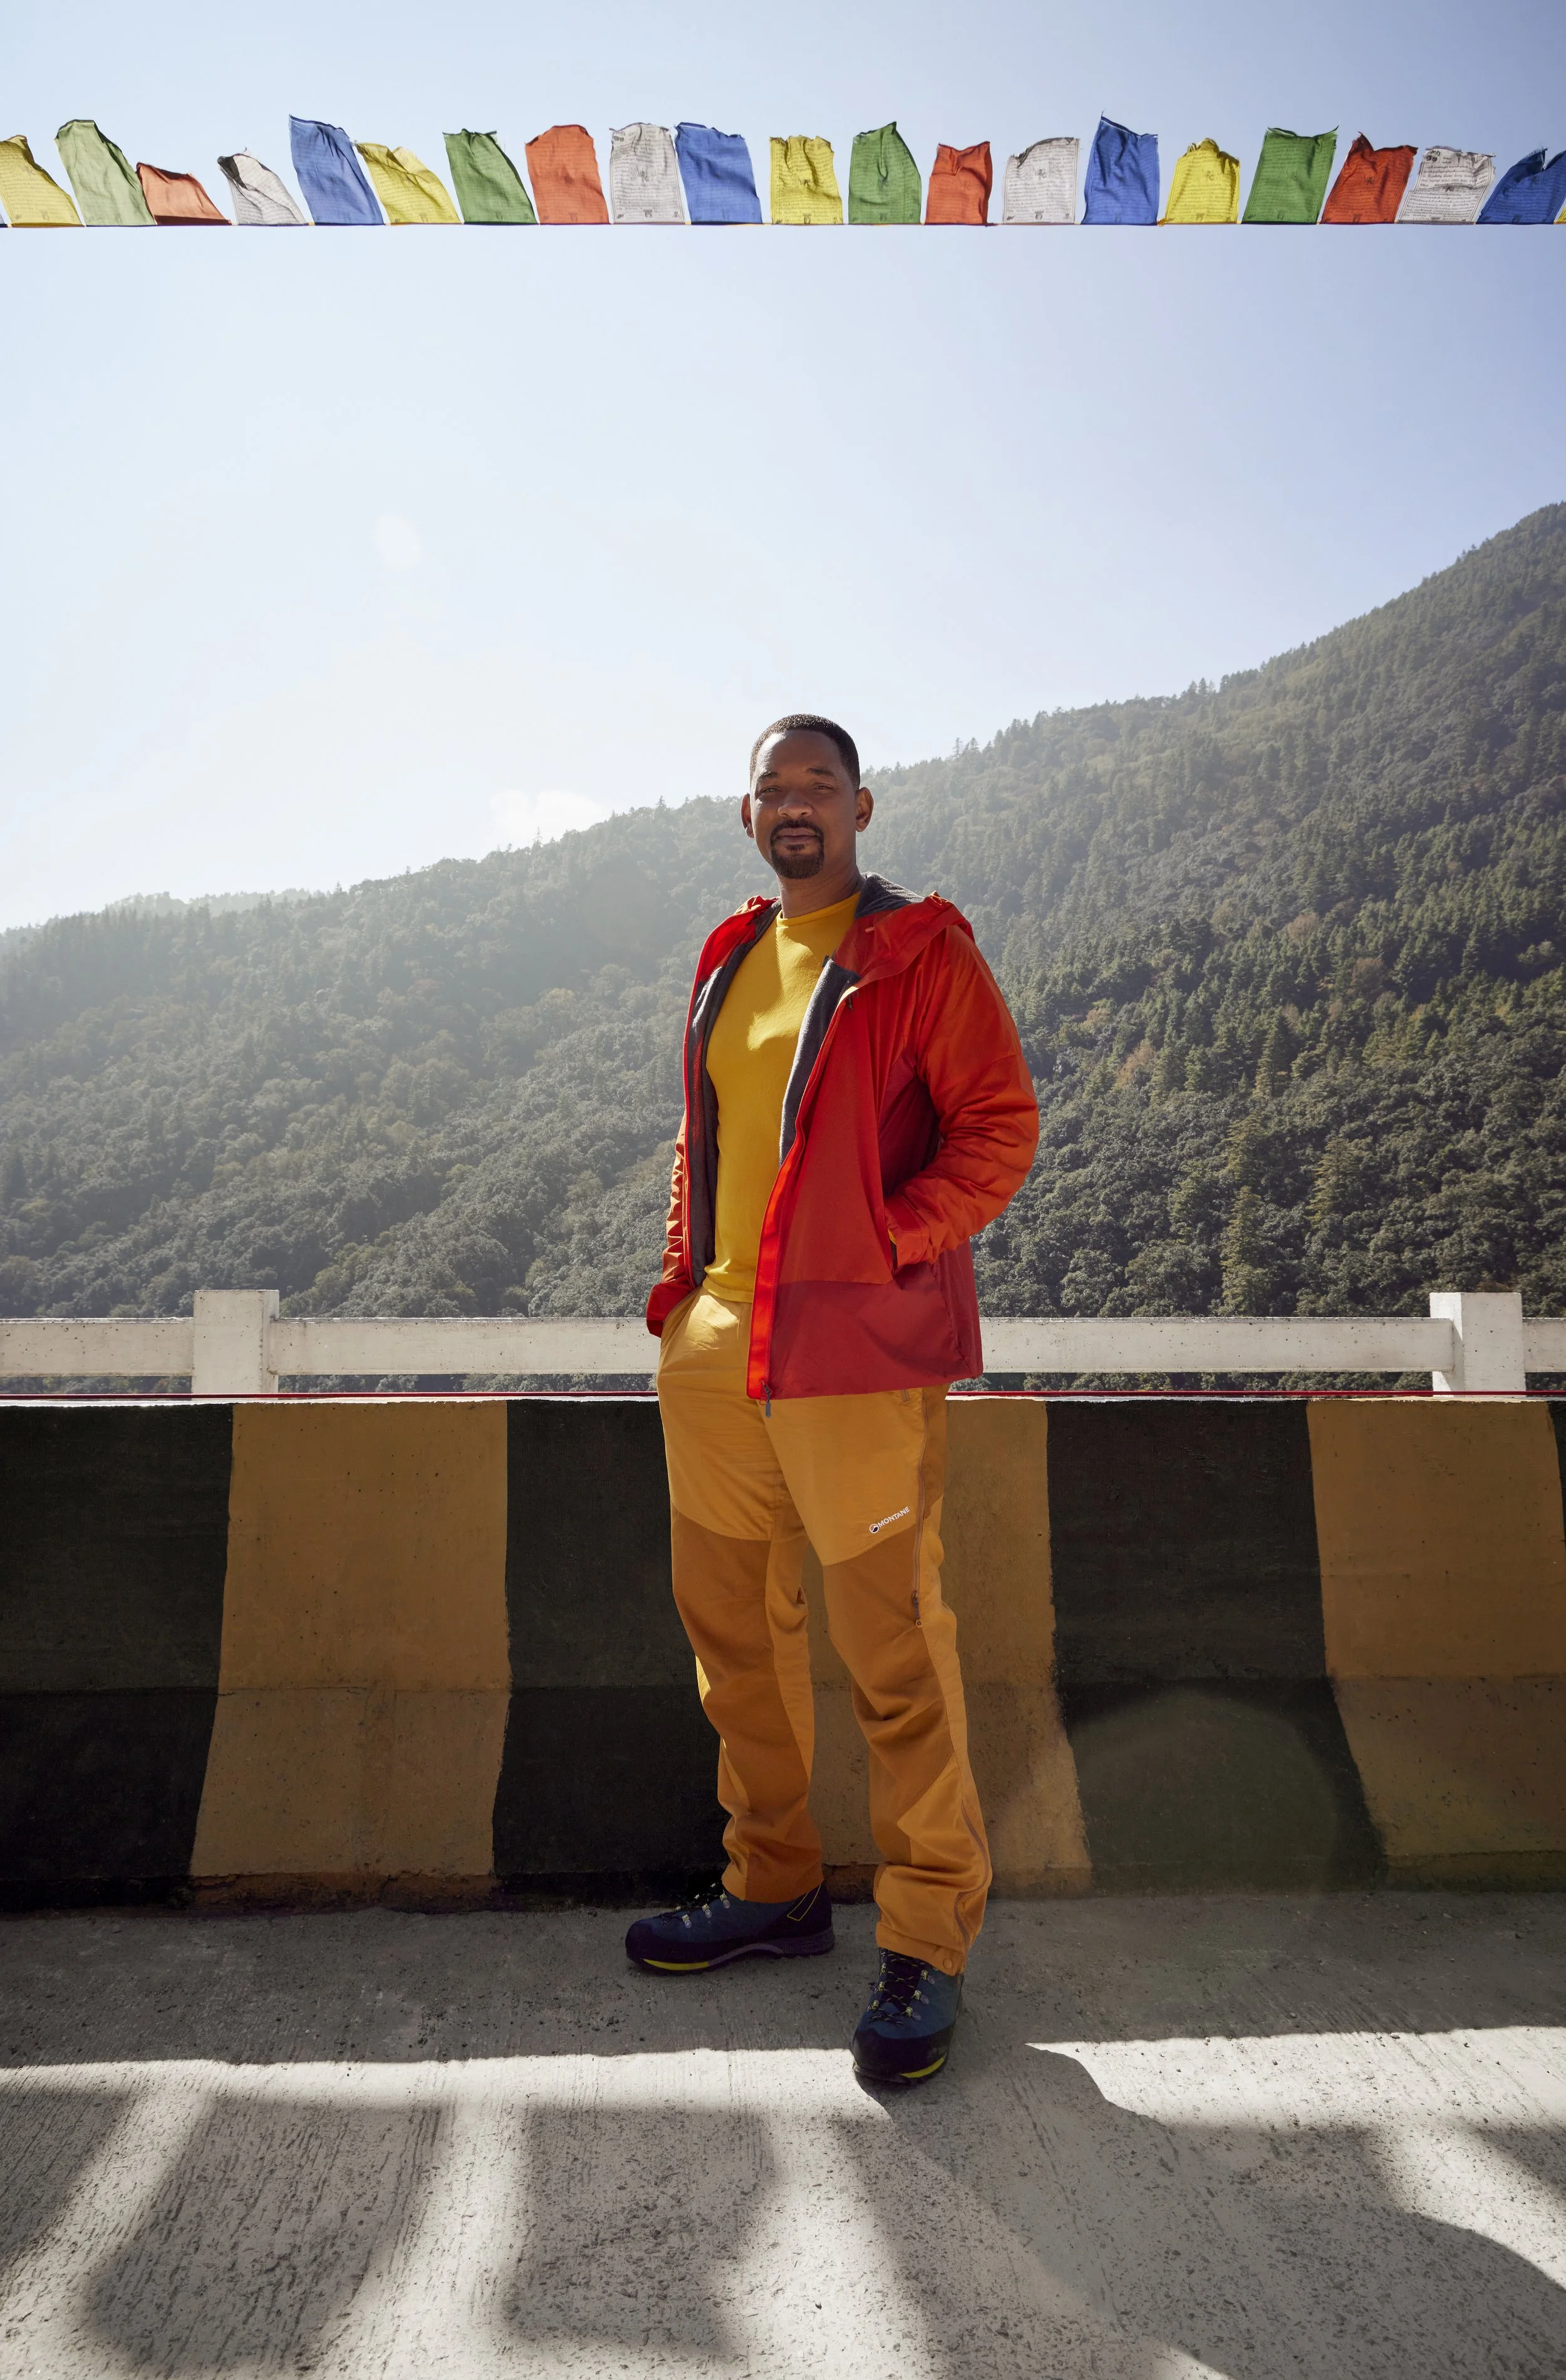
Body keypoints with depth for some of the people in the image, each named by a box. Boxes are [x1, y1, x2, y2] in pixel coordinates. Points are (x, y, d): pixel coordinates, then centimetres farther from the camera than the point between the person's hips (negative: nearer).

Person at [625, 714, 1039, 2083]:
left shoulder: (922, 951, -2)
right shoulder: (728, 963, 17)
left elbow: (1002, 1126, -7)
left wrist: (884, 1241, -16)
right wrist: (683, 1275, 12)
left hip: (857, 1348, -7)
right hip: (714, 1344, 7)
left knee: (892, 1641, -2)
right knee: (732, 1622, 14)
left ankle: (929, 1940, 16)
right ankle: (774, 1886, 32)